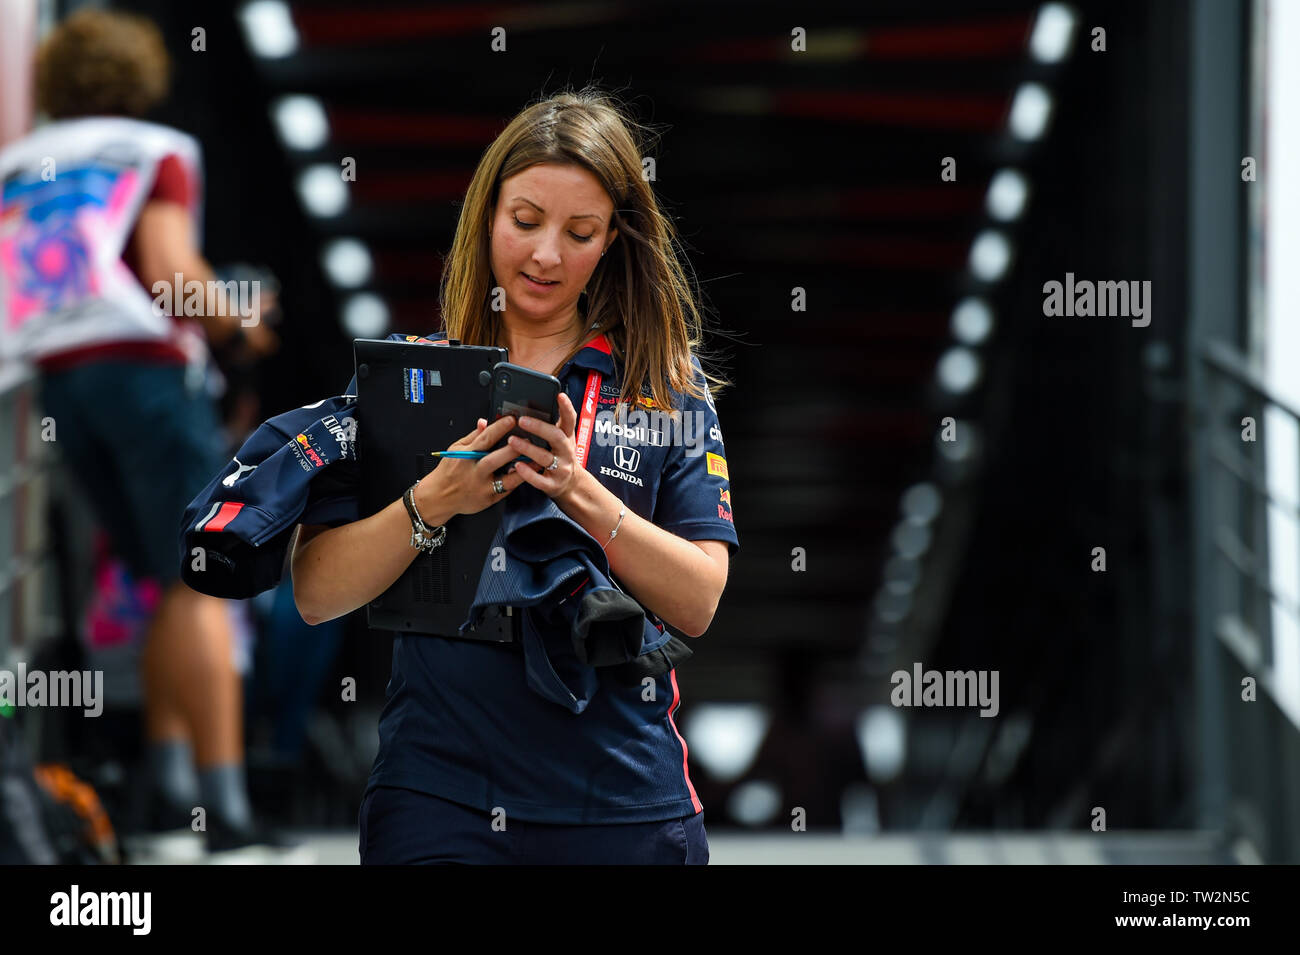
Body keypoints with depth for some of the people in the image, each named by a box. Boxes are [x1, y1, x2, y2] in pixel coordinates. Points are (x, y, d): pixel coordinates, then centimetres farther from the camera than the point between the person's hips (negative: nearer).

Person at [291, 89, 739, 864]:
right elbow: (315, 594, -4)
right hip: (436, 795, -1)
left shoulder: (668, 385, 5)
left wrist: (581, 494, -17)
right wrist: (433, 503, -19)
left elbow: (698, 603, -4)